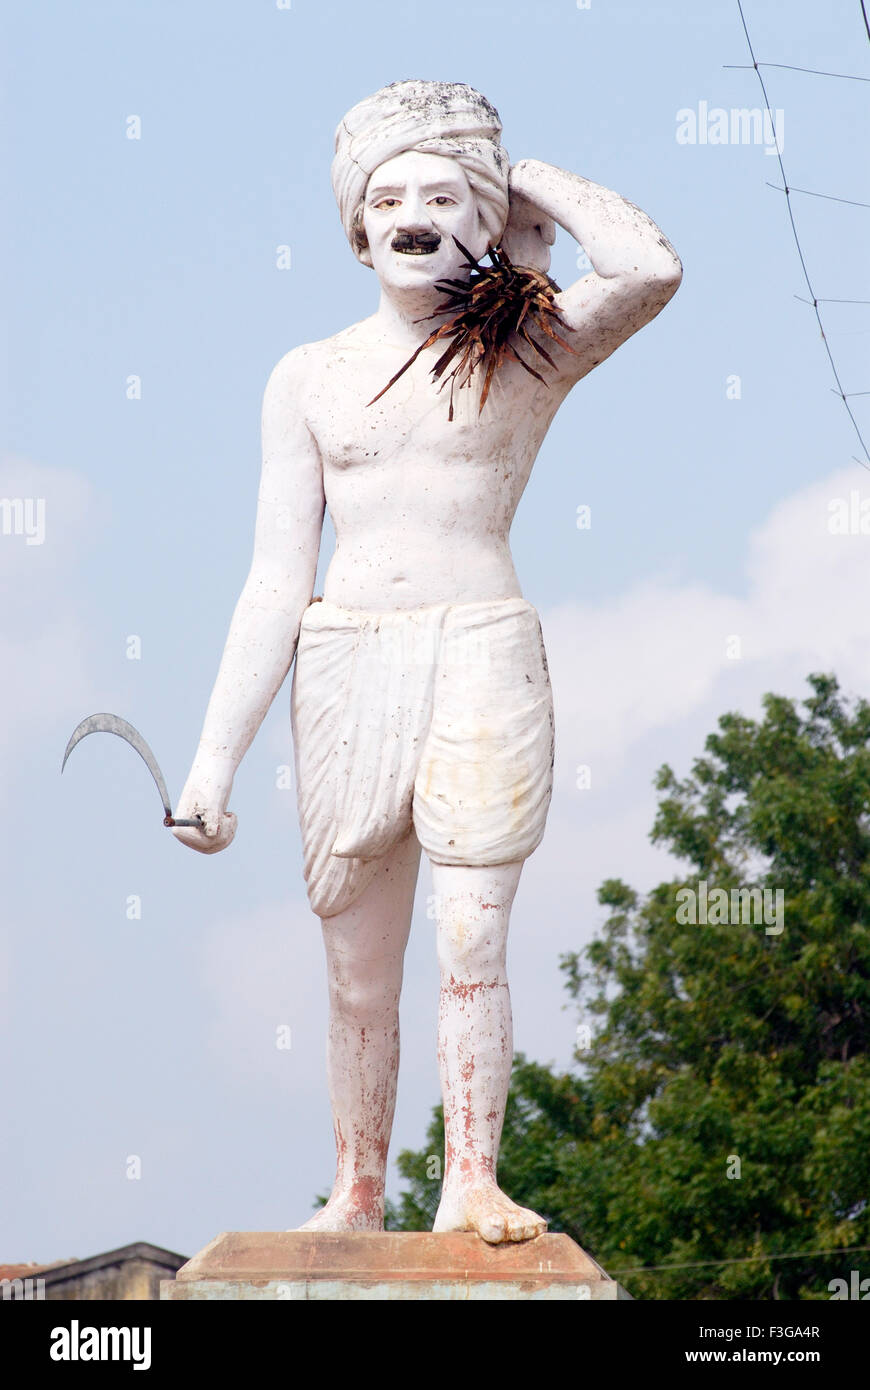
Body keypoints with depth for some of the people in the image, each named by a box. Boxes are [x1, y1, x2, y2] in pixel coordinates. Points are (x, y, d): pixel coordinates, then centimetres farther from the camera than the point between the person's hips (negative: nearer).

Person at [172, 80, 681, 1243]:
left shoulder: (528, 354, 6)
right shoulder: (311, 379, 12)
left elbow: (650, 271, -14)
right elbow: (276, 580, 10)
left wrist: (534, 182, 2)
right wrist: (215, 758, 4)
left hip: (481, 656, -2)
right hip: (344, 665, 2)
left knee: (473, 939, -13)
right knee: (358, 971, 5)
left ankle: (472, 1180, -9)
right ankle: (358, 1195, 15)